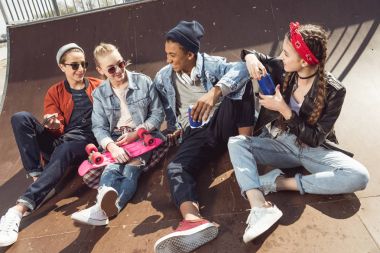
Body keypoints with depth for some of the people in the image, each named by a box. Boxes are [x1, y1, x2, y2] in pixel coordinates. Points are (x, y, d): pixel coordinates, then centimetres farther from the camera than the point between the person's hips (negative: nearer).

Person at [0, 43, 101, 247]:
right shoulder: (54, 92, 14)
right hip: (59, 141, 3)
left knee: (63, 151, -38)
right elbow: (58, 130, 6)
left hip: (85, 142, -3)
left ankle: (20, 208, -45)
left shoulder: (98, 86, 11)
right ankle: (38, 178, -27)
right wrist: (53, 125, -20)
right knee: (21, 118, -20)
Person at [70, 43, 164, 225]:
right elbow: (99, 127, -2)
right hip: (116, 140, 2)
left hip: (143, 134, -2)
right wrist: (112, 146, -23)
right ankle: (105, 197, -57)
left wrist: (136, 133, -12)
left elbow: (158, 113, 1)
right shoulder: (99, 94, 6)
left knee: (131, 170, -29)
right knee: (112, 168, -29)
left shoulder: (143, 81, 1)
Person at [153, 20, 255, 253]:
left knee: (239, 83, -27)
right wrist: (174, 128, 16)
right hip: (196, 133, 2)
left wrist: (214, 92, -37)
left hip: (222, 124, -1)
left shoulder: (212, 64, 0)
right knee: (176, 168, -30)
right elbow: (165, 109, 27)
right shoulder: (163, 77, 13)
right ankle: (194, 221, -58)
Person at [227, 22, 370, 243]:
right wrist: (250, 57, -16)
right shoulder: (283, 69, -8)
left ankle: (280, 182, -25)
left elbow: (315, 139, -18)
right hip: (282, 144, 3)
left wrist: (284, 110, -25)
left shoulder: (333, 91, -19)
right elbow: (257, 57, 9)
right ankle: (260, 208, -42)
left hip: (315, 150, -2)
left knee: (359, 176, -28)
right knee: (235, 143, -22)